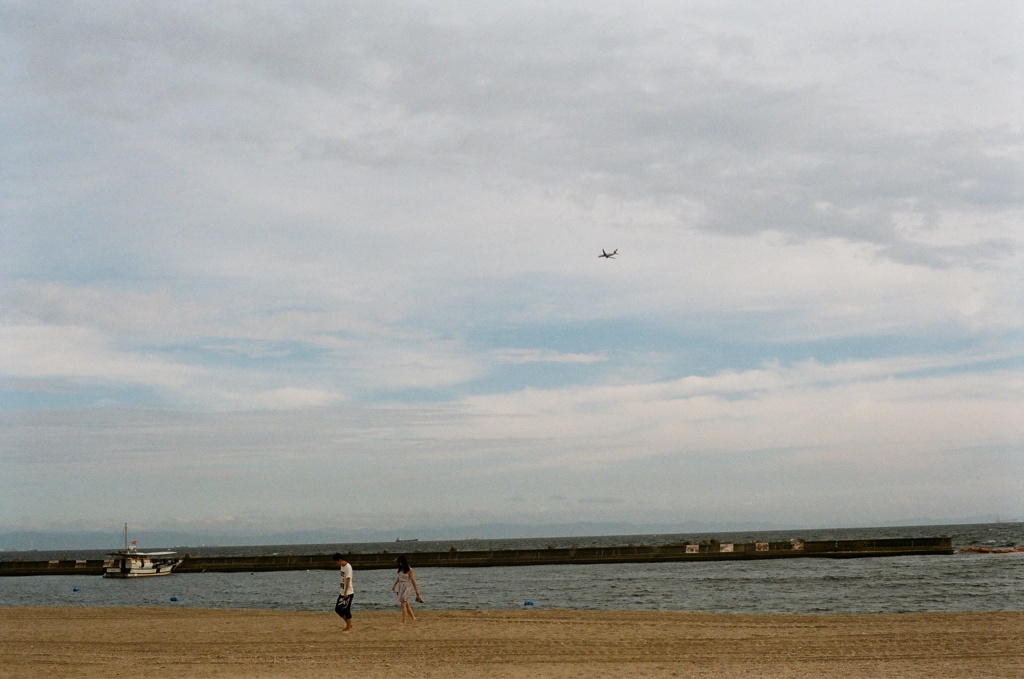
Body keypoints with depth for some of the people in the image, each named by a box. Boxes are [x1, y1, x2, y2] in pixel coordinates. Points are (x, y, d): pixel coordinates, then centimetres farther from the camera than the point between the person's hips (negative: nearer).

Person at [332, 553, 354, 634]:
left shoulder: (348, 567, -17)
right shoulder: (342, 566, 11)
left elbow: (348, 580, -22)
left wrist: (346, 592, -27)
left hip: (348, 593, -9)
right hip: (342, 592, 9)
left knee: (346, 610, -4)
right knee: (337, 609, 11)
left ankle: (349, 629, 6)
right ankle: (348, 624, 23)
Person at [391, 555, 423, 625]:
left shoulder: (409, 570, -12)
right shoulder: (401, 569, 8)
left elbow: (412, 580, -11)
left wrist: (416, 591, -9)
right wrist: (394, 585, 28)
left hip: (406, 587, -7)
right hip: (400, 587, 7)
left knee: (403, 604, -11)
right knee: (406, 605, 13)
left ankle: (403, 621, -10)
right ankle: (413, 618, 26)